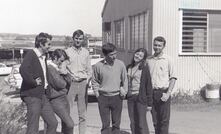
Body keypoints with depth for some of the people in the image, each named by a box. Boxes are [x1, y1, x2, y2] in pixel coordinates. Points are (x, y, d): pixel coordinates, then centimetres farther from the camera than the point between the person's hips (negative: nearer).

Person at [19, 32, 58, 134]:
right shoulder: (31, 54, -12)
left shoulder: (43, 56, 16)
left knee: (53, 123, 9)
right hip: (32, 95, -9)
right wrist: (34, 82, -20)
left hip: (42, 95, 9)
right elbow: (23, 70, -31)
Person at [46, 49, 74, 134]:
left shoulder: (58, 68, 15)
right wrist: (64, 82, 1)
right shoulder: (50, 68, -13)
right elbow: (60, 84, -20)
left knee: (65, 125, 11)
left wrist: (64, 73, 2)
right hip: (56, 100, -9)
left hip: (64, 97, 9)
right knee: (70, 124, -14)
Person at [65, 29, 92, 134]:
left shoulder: (86, 52, 11)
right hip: (71, 83, -3)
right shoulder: (67, 51, 2)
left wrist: (87, 80, 3)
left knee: (82, 113, 7)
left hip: (83, 83, 3)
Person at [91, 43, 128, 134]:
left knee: (116, 124, 9)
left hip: (117, 97, 1)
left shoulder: (120, 64, -4)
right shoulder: (98, 66, -6)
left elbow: (125, 80, 7)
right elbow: (94, 81, 6)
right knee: (105, 124, 5)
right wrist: (97, 93, 1)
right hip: (103, 97, -1)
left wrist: (124, 92, 2)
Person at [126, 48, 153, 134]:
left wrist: (149, 103, -9)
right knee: (133, 123, 10)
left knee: (141, 123, -2)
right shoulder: (129, 67, 10)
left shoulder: (145, 68, -6)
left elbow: (149, 86, -7)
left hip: (141, 98, -5)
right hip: (130, 98, 5)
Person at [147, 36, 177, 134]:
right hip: (152, 92, 3)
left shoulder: (167, 59, -1)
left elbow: (173, 78, -2)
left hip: (163, 92, -3)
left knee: (164, 120, -1)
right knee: (155, 120, 10)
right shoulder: (149, 60, 9)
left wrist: (168, 93, -12)